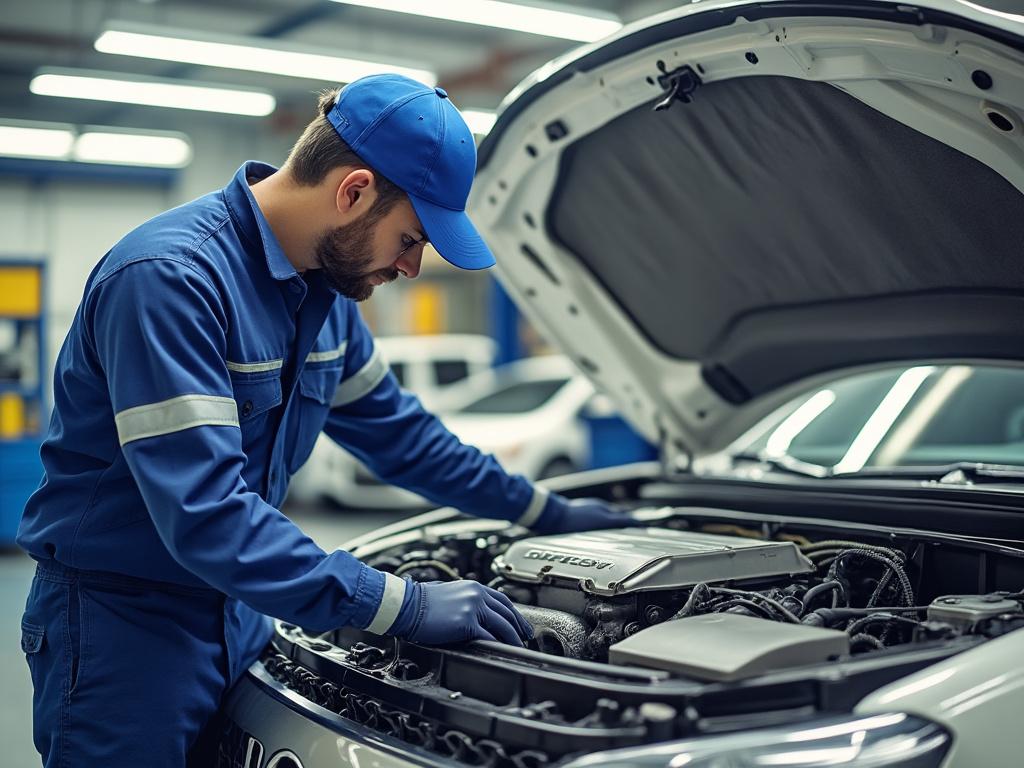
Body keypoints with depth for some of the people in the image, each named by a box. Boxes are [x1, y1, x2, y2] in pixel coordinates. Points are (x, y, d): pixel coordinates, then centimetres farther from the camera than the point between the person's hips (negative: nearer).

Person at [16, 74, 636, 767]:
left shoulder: (324, 291, 3)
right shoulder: (169, 276, -25)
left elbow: (395, 429, 16)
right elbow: (205, 513, -32)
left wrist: (545, 510, 19)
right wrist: (402, 605, -30)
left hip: (238, 617, 8)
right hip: (126, 625, -8)